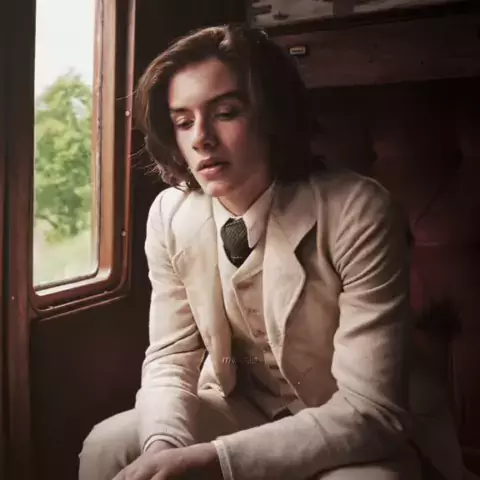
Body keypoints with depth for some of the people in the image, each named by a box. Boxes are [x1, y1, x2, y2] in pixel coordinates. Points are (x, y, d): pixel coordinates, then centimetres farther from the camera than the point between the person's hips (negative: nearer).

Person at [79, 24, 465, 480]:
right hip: (238, 408, 4)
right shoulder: (169, 215, -11)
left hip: (347, 432, -3)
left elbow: (370, 410, -25)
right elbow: (169, 357, -4)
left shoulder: (358, 213, -25)